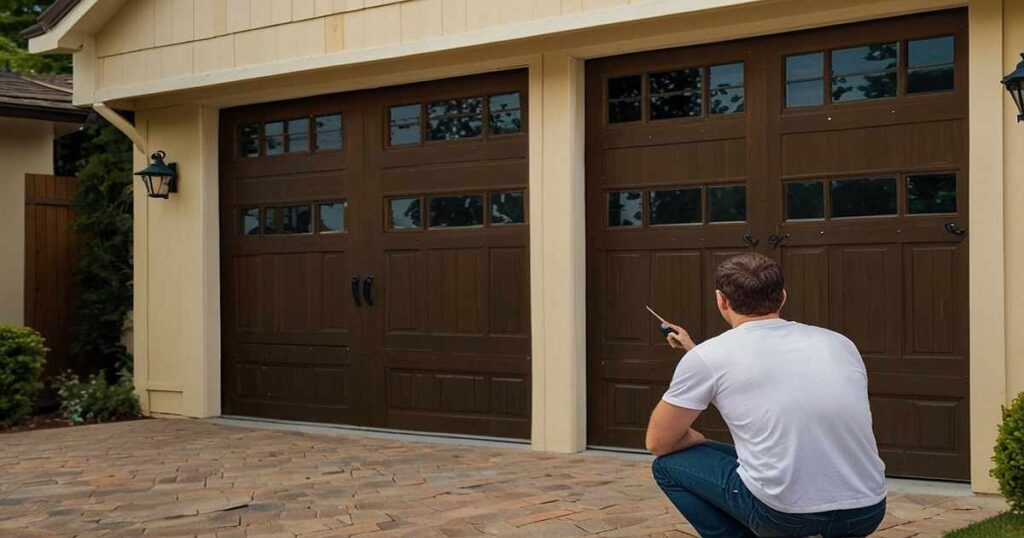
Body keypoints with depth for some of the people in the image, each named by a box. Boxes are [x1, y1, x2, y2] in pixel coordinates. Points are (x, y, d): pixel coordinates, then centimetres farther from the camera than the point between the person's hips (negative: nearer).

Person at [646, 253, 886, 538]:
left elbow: (658, 443, 11)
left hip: (785, 514, -6)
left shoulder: (709, 355, 1)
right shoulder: (839, 343, 13)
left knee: (668, 464, 19)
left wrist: (697, 439, 31)